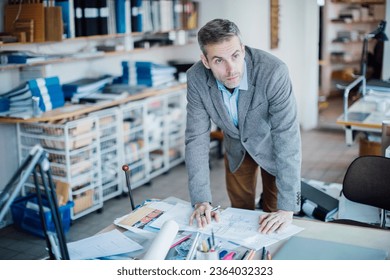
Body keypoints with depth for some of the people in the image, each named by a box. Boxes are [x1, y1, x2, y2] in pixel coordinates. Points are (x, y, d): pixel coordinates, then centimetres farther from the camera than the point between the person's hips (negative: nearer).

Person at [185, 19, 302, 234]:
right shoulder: (196, 78, -27)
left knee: (275, 212, 4)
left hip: (271, 142, -2)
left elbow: (287, 139, -37)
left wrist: (287, 209, -39)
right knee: (240, 213, 14)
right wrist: (201, 200, -28)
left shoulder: (273, 71, -38)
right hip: (236, 145, 3)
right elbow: (196, 138, -21)